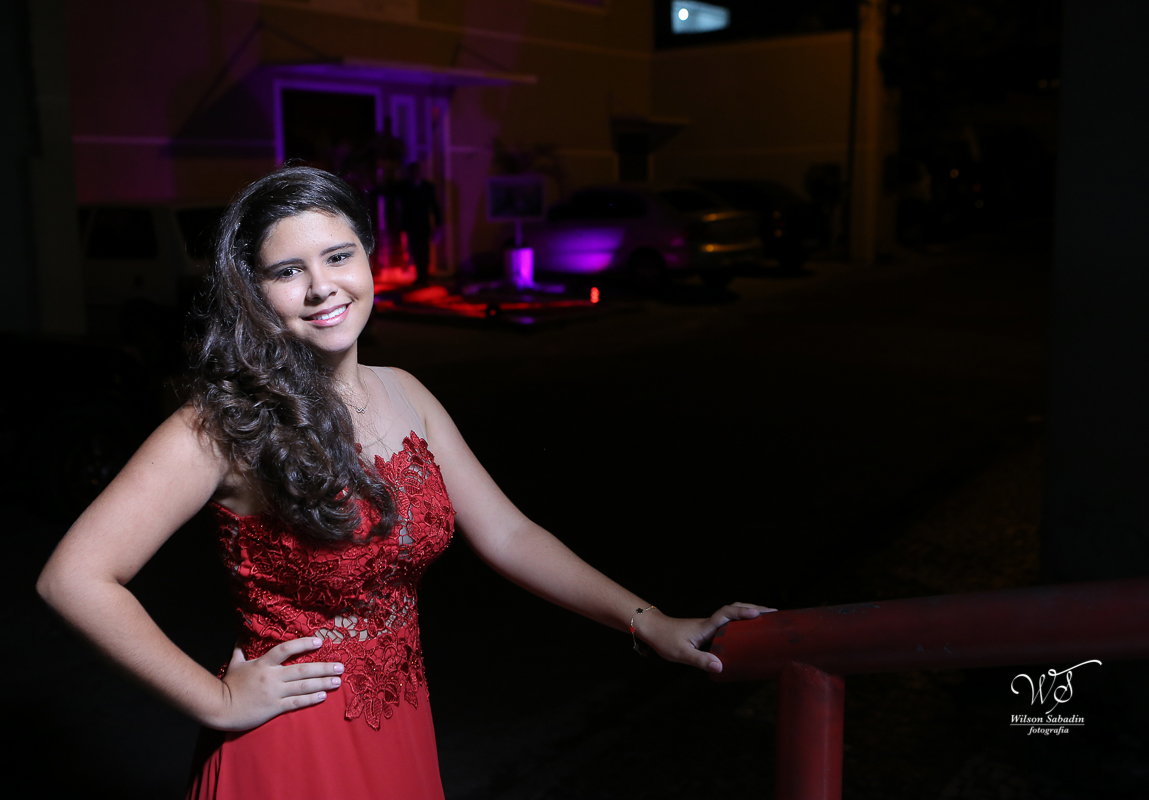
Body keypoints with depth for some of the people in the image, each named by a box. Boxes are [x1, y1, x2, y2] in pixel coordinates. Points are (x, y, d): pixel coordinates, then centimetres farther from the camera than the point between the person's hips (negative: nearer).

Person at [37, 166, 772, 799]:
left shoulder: (403, 396, 1)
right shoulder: (227, 425, -17)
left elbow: (506, 535, 2)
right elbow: (75, 577, -20)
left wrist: (650, 624, -5)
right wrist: (218, 701, -16)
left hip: (402, 730, 6)